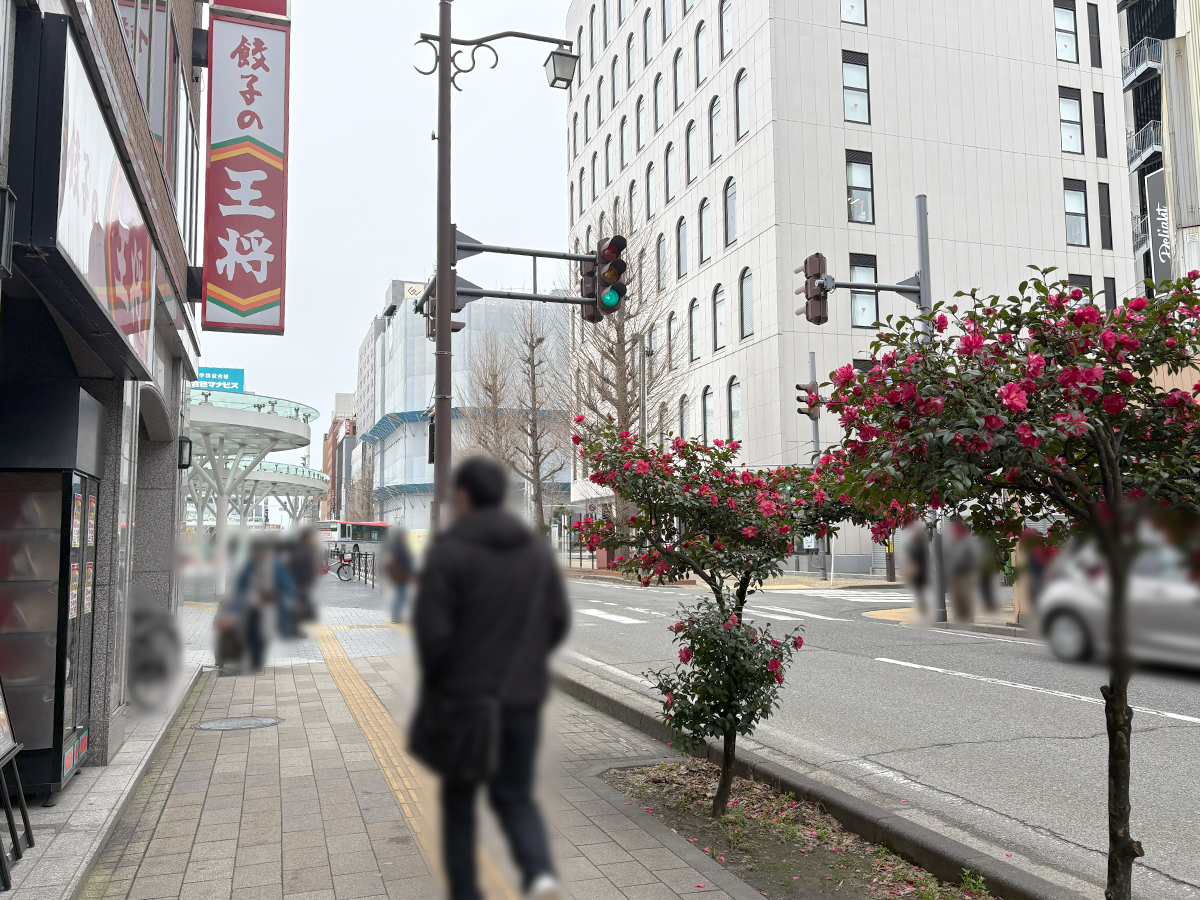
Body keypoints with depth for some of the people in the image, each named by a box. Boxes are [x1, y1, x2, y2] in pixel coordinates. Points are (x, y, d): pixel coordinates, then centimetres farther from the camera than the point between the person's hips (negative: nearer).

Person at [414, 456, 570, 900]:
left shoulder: (447, 551, -12)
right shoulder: (538, 549, 4)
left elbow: (432, 630, -14)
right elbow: (559, 620, 6)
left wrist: (433, 682, 2)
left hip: (463, 696, -3)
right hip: (524, 696, 4)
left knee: (459, 799, 16)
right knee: (515, 796, 15)